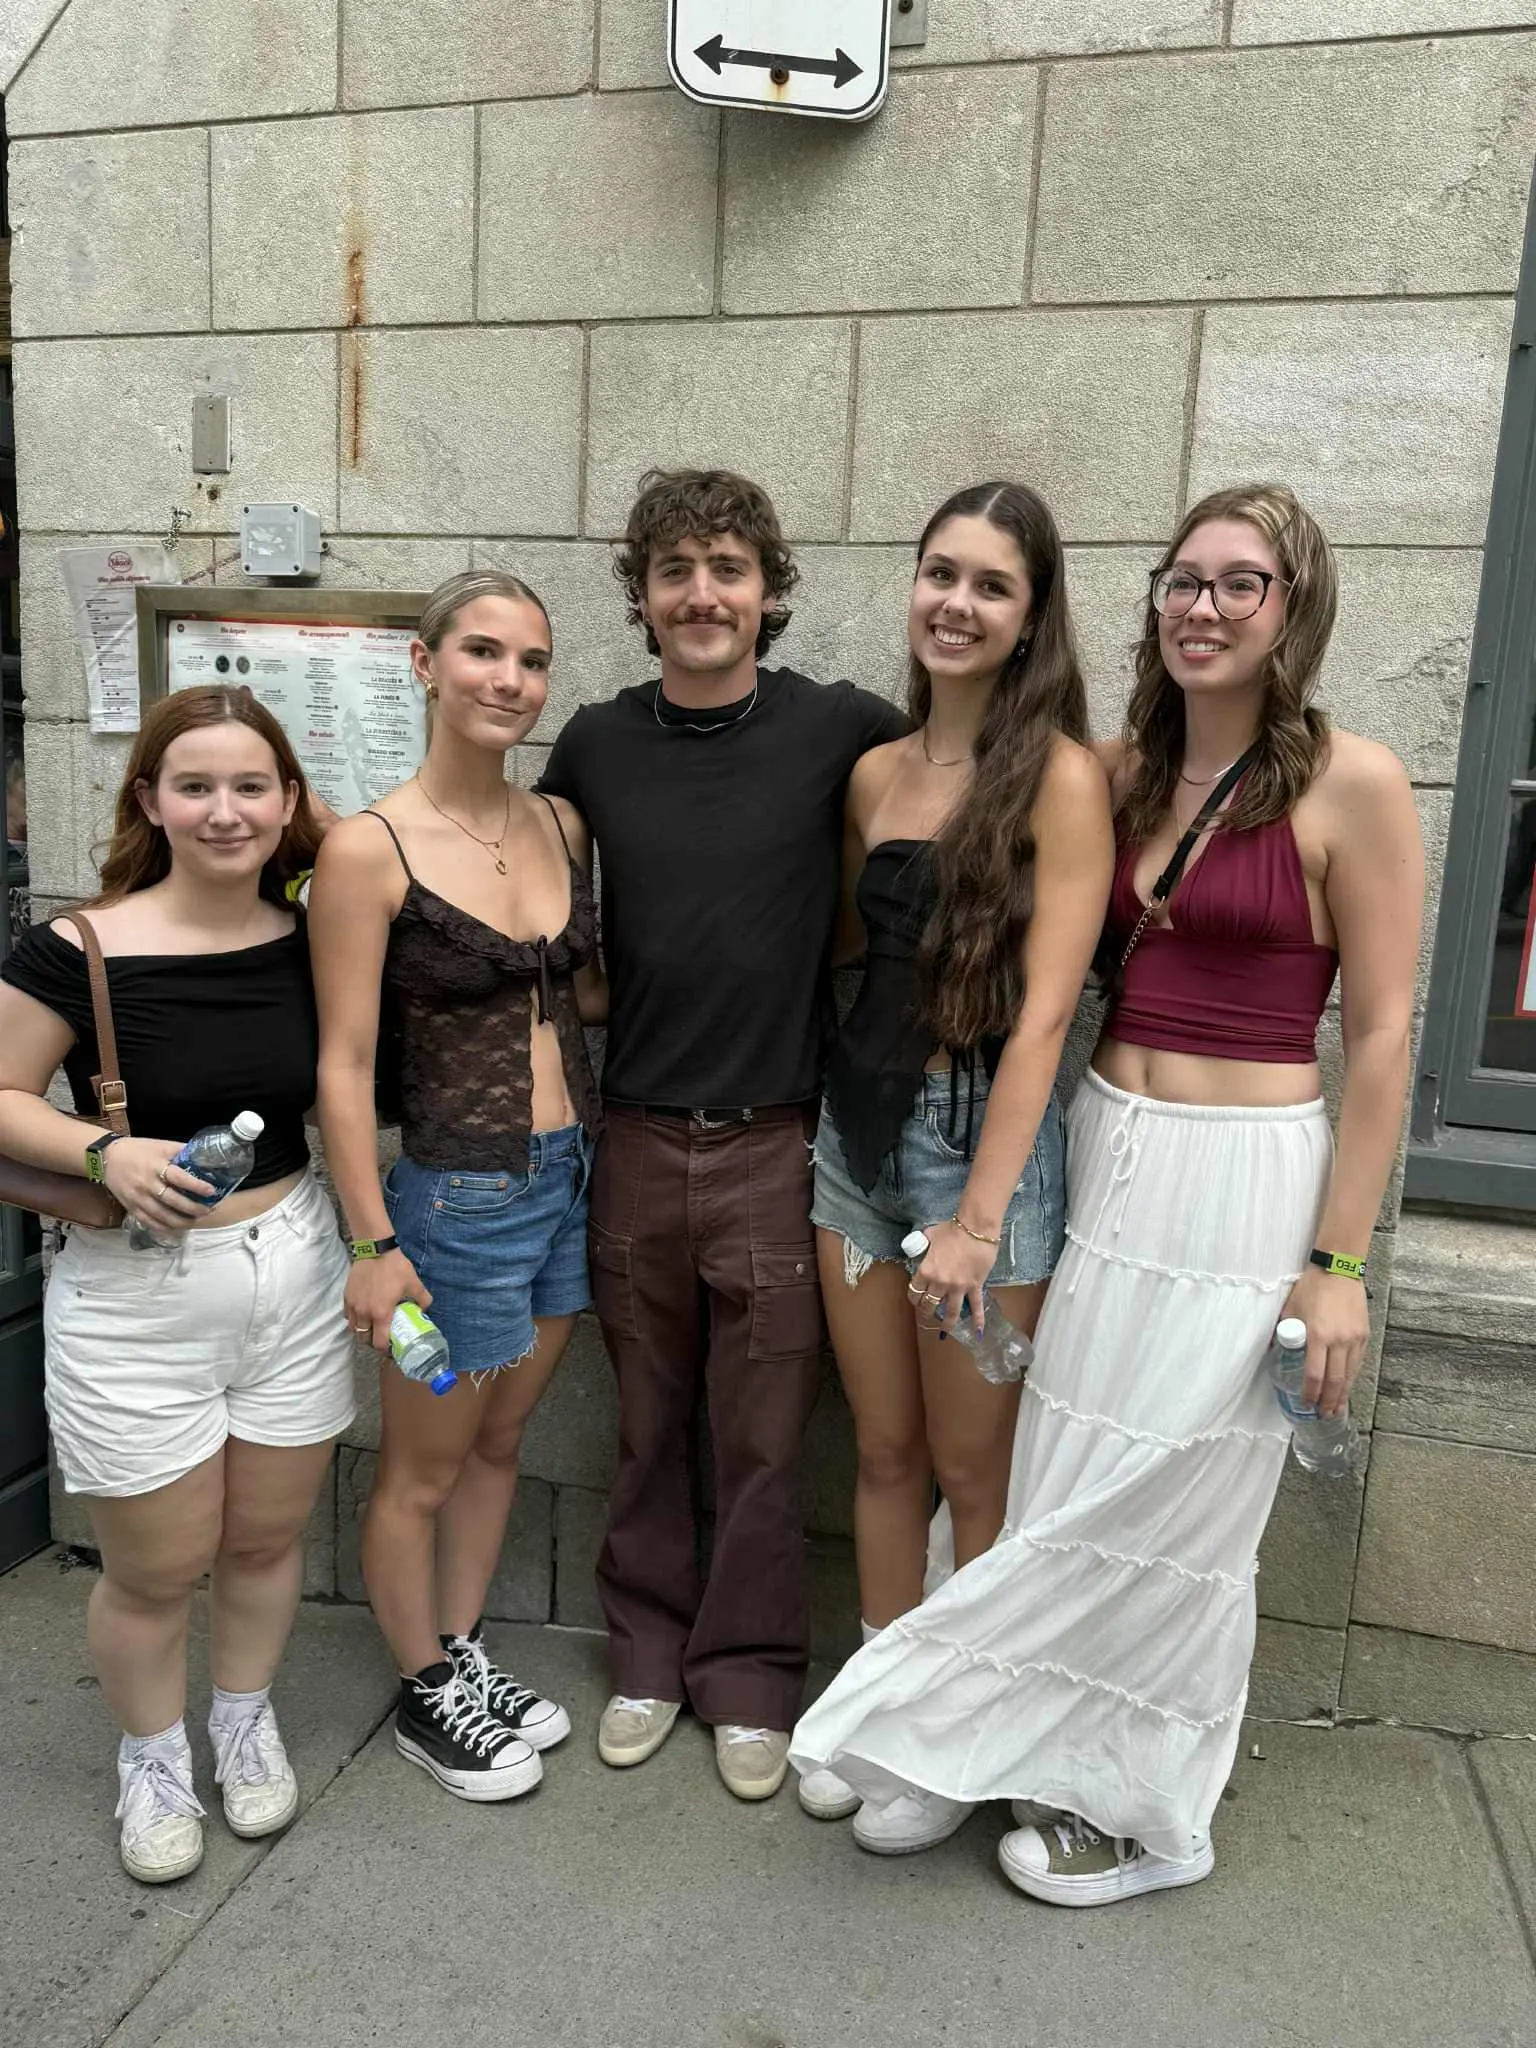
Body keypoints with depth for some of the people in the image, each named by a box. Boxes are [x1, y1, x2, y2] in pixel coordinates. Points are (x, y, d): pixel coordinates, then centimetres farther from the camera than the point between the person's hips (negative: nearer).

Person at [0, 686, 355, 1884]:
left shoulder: (307, 944, -2)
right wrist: (106, 1151, -23)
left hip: (294, 1271, 4)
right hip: (137, 1299, -3)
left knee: (269, 1536, 18)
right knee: (159, 1569, 12)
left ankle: (248, 1719, 45)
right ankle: (152, 1756, 40)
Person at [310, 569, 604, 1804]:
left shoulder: (562, 825, 1)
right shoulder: (370, 849, -15)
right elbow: (345, 1065, -13)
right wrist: (373, 1243, -13)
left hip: (571, 1178, 6)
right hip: (456, 1195, -6)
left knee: (501, 1441, 23)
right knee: (423, 1470, 14)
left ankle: (465, 1654, 44)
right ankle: (425, 1697, 38)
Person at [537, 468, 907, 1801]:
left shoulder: (838, 728, -7)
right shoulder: (595, 745, 2)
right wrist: (604, 1002, 6)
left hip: (774, 1141, -2)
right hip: (637, 1138, 3)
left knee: (763, 1437, 9)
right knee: (651, 1425, 16)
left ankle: (749, 1675, 30)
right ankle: (651, 1652, 36)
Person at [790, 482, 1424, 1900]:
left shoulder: (1350, 785, -8)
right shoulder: (1123, 772, 7)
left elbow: (1382, 1036, -8)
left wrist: (1339, 1261, -10)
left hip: (1244, 1181, -5)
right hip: (1102, 1158, 5)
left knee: (1168, 1509, 7)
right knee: (1077, 1492, 14)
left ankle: (1150, 1814, 29)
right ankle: (1067, 1762, 35)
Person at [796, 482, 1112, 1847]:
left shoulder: (1061, 776, -10)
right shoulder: (876, 773, 7)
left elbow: (1041, 1014, -16)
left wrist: (977, 1218, -19)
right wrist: (844, 1109, 6)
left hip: (982, 1134, -5)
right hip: (858, 1125, 5)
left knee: (976, 1473, 10)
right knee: (887, 1453, 17)